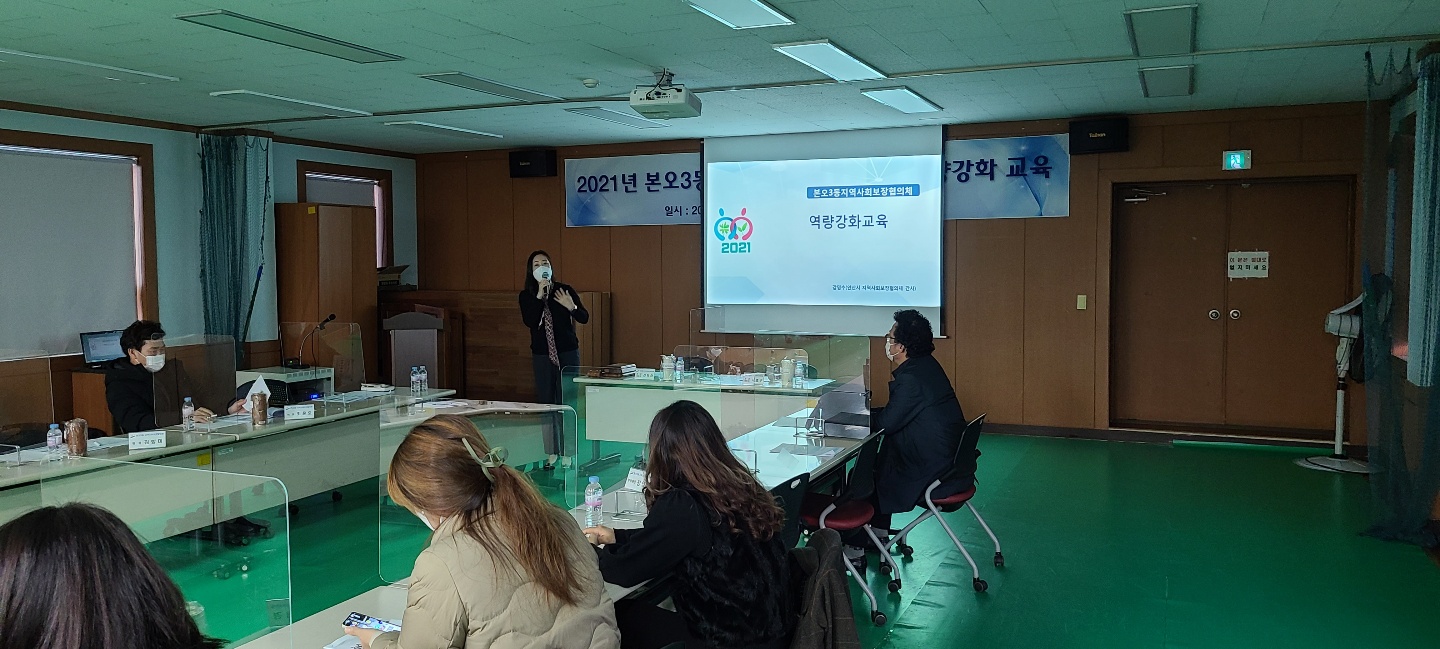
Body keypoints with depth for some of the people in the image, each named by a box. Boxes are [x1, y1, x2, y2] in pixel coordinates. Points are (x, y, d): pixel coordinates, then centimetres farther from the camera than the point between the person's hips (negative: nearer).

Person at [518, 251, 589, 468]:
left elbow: (584, 318, 0)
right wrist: (539, 296, -19)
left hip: (567, 353, -1)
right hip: (542, 355, 2)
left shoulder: (565, 290, 0)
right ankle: (551, 452, 11)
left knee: (566, 401, -2)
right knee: (545, 402, 3)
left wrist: (572, 307, -18)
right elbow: (529, 321, -13)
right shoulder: (526, 296, 3)